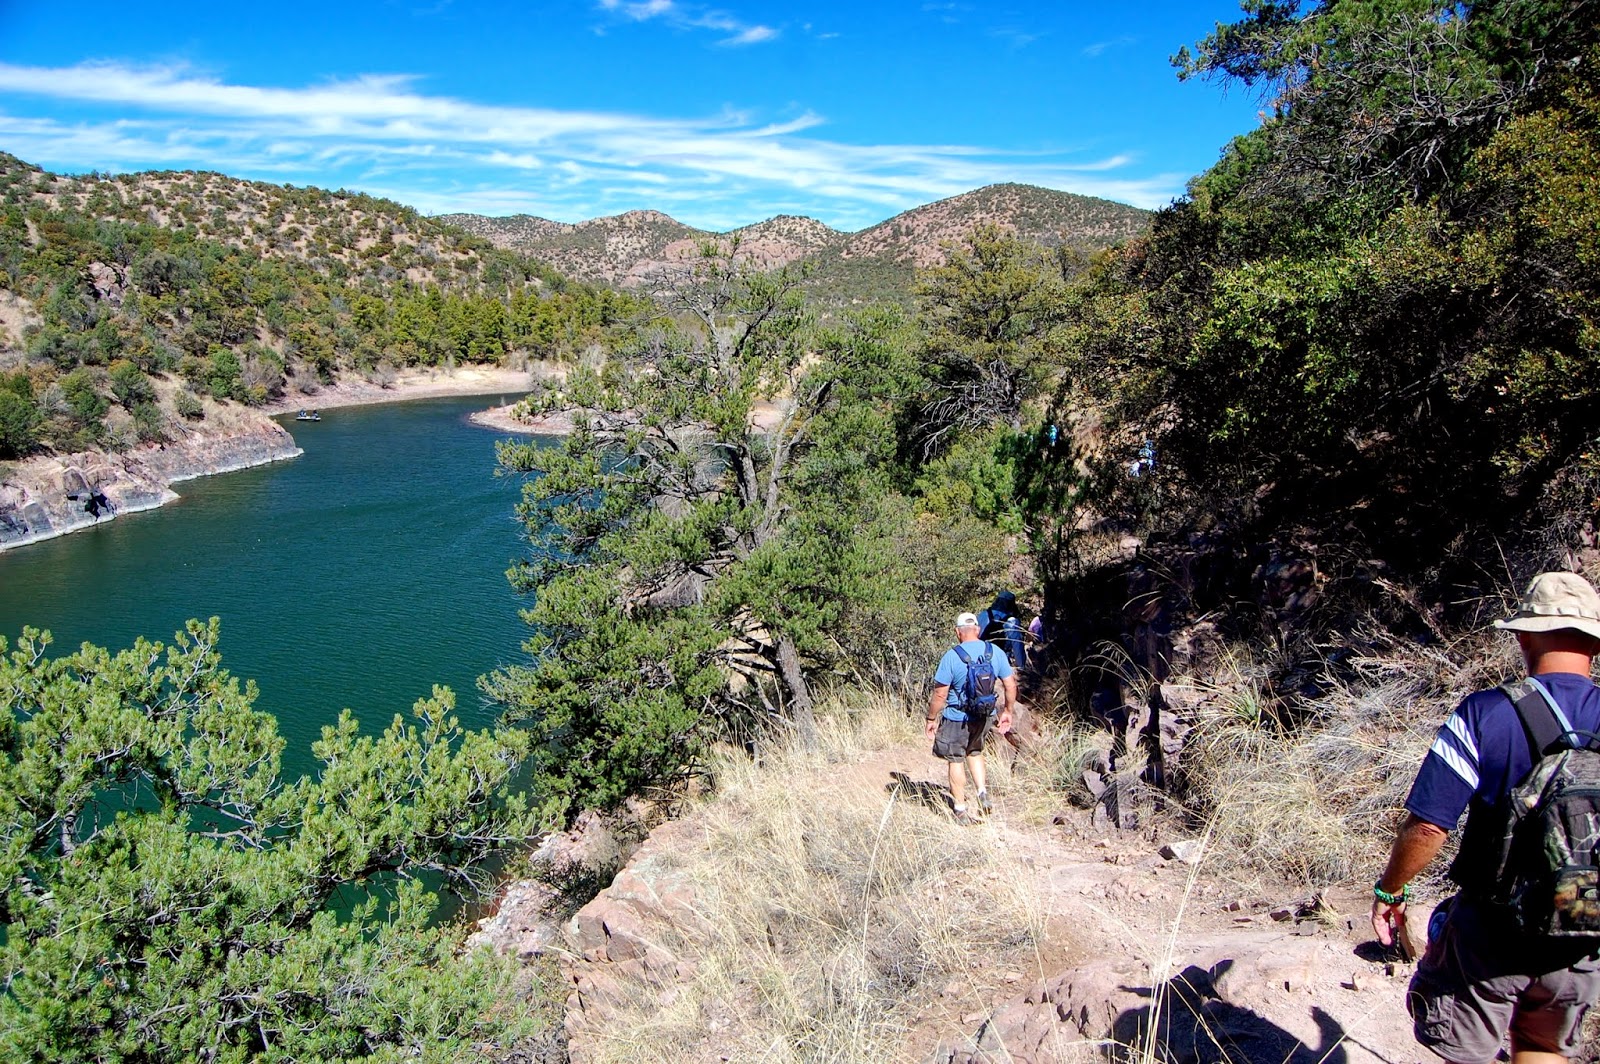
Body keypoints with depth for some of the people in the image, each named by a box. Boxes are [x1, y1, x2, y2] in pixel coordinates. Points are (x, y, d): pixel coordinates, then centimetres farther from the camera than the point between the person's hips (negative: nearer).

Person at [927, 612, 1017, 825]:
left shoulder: (951, 657, -17)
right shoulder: (996, 653, -5)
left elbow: (939, 694, -15)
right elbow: (1010, 685, 0)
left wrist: (931, 719, -3)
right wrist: (1007, 712, 14)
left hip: (957, 719, -4)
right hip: (985, 717, 4)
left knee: (956, 760, 12)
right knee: (974, 752, 28)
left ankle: (961, 809, 19)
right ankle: (983, 793, 15)